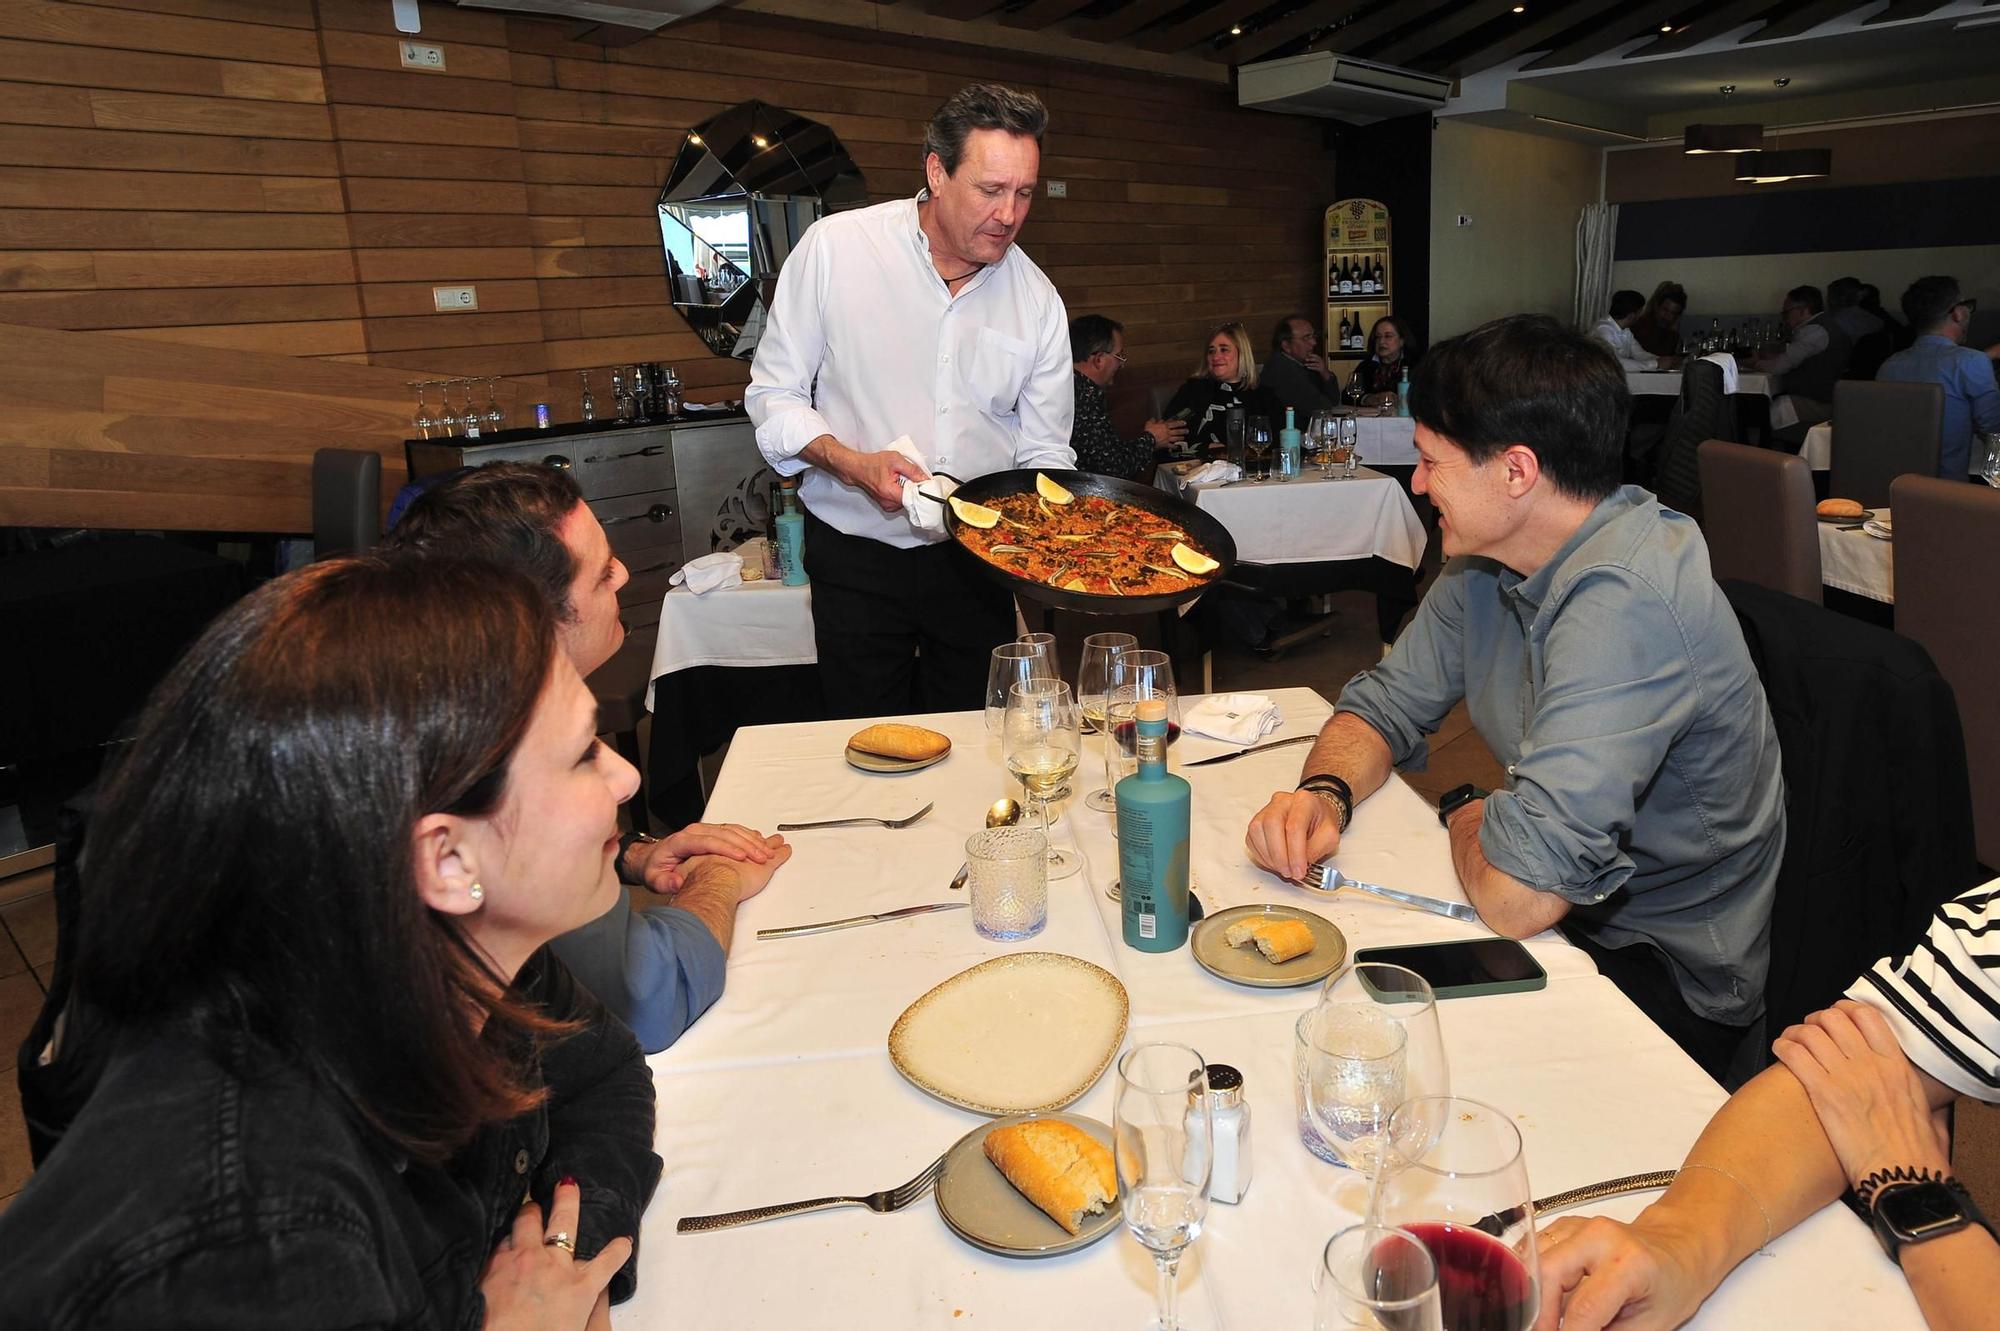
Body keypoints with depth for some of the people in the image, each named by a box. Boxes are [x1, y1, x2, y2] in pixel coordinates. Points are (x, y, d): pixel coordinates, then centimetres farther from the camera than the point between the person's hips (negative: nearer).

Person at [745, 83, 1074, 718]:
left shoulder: (1038, 300, 0)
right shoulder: (834, 248, -8)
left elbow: (1045, 453, 4)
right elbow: (773, 395, -4)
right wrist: (852, 464, -20)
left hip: (977, 560, 3)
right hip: (857, 558, -2)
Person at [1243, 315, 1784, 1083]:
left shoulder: (1625, 603, -32)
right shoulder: (1489, 563, -3)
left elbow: (1518, 892, -38)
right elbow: (1386, 703, 6)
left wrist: (1463, 813, -14)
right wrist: (1325, 793, -17)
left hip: (1669, 982, -7)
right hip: (1567, 906, 7)